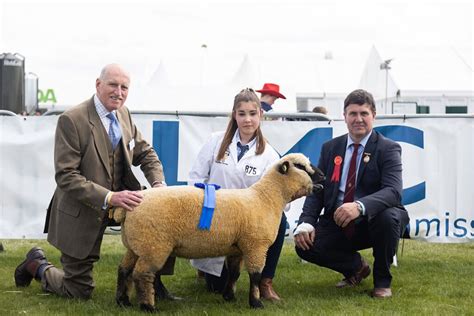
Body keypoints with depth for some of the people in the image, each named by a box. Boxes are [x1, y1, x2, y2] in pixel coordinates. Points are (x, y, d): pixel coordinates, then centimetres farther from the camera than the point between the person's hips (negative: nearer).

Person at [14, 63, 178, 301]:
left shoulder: (123, 114, 0)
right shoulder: (71, 120, -21)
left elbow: (145, 153, 11)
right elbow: (66, 177, -24)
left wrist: (159, 183, -11)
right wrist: (110, 198, -35)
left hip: (119, 200, 6)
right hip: (81, 214, -6)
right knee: (79, 292, 3)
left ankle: (152, 283, 0)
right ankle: (37, 265, 33)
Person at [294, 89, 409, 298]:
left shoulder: (388, 149, -6)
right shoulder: (330, 148, 7)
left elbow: (393, 191, -22)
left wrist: (360, 206, -41)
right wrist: (306, 222, -15)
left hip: (372, 223, -3)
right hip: (337, 224, 4)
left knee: (389, 217, -36)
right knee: (305, 244, -21)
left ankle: (382, 280, -7)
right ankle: (356, 266, 11)